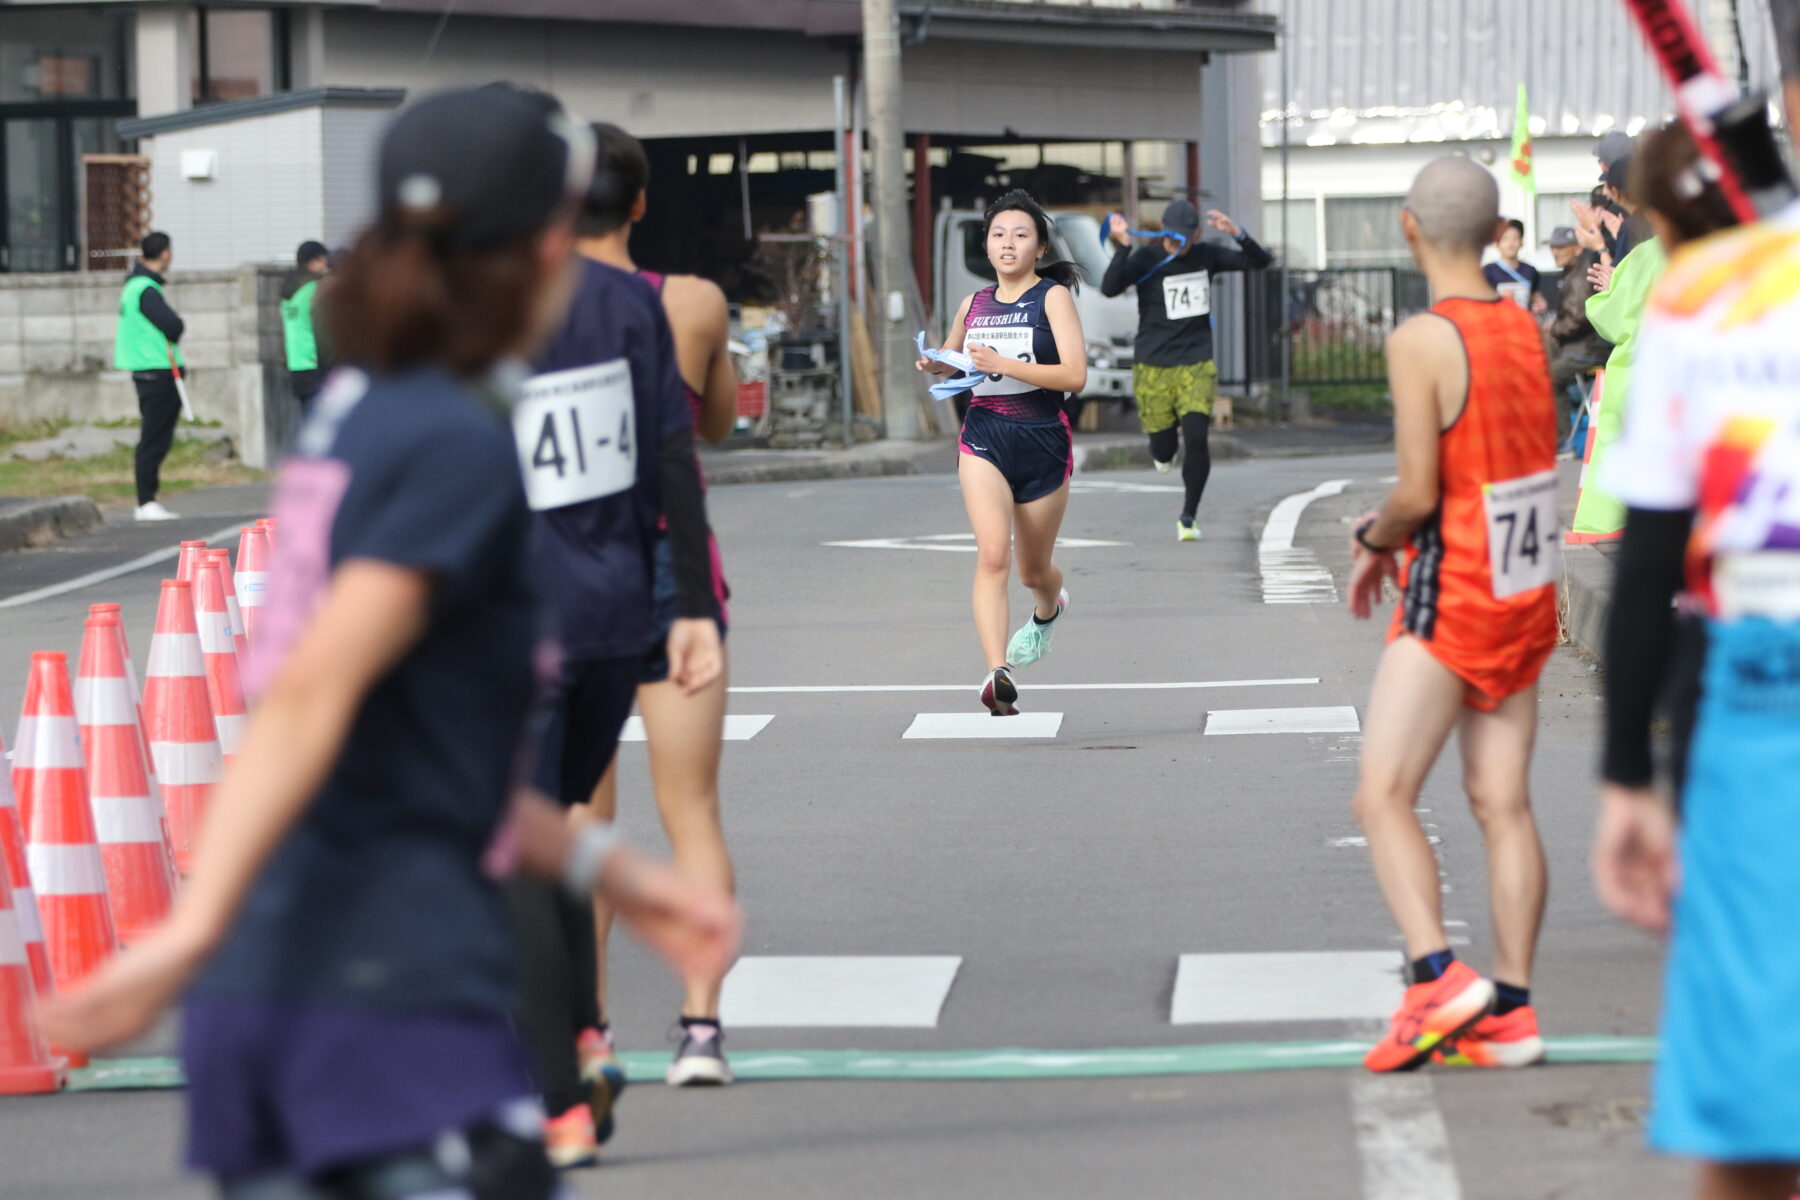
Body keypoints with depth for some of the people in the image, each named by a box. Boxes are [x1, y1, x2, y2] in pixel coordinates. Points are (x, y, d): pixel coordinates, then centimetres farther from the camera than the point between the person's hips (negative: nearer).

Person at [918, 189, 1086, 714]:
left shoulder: (1052, 296, -5)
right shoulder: (974, 304, 8)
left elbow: (1075, 375, -17)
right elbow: (950, 359, 27)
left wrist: (1004, 364, -24)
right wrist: (935, 364, 3)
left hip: (1043, 441, -2)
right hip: (984, 438, 2)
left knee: (1034, 569, 15)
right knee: (993, 553, -22)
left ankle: (1049, 607, 54)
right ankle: (997, 673, -32)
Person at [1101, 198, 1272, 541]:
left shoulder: (1206, 256, 3)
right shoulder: (1146, 259, -7)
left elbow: (1259, 261, 3)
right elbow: (1110, 288, -23)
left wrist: (1237, 234, -15)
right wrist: (1122, 247, -35)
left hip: (1197, 366, 1)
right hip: (1152, 368, -1)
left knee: (1196, 439, -16)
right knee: (1163, 451, 3)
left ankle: (1188, 518, -2)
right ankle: (1167, 438, 44)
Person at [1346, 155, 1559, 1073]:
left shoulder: (1422, 342, -16)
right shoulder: (1525, 329, 6)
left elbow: (1418, 493, -19)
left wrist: (1372, 541, 2)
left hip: (1451, 598, -7)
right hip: (1528, 594, 7)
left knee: (1383, 798, -5)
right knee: (1503, 806, 9)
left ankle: (1438, 977, -19)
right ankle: (1511, 1010, 9)